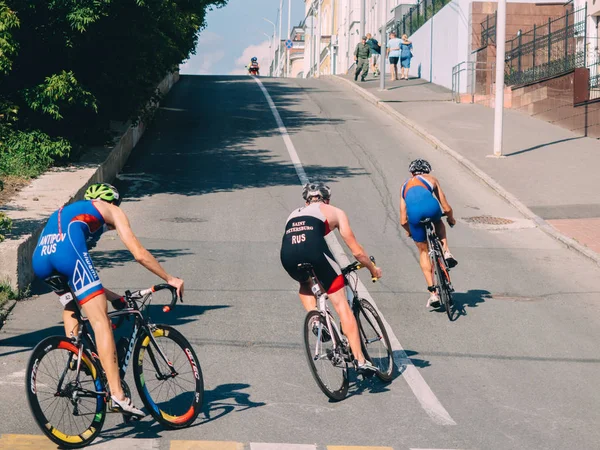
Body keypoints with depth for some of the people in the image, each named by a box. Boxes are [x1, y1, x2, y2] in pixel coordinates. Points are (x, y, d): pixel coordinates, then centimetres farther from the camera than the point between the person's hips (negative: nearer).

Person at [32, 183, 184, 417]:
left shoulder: (68, 211, 43)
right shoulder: (112, 210, 27)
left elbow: (81, 277, 42)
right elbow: (139, 253, 15)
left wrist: (112, 296, 45)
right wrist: (170, 279, 25)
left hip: (40, 259, 7)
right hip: (66, 249, -7)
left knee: (71, 300, 37)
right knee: (100, 320, -8)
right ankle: (117, 395, -17)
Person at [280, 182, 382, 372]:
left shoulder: (294, 213, 36)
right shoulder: (334, 212, 26)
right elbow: (356, 251, 25)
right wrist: (373, 269, 41)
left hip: (287, 256, 3)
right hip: (313, 249, -3)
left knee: (306, 283, 38)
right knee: (342, 305, 6)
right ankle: (360, 360, 1)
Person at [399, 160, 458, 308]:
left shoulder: (405, 185, 36)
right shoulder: (431, 179, 32)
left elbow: (403, 221, 32)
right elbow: (446, 208, 31)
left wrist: (410, 231, 51)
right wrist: (451, 219, 52)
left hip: (414, 213, 1)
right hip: (430, 207, -1)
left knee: (423, 251, 20)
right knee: (438, 223, 39)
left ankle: (433, 292, 13)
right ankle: (446, 252, 17)